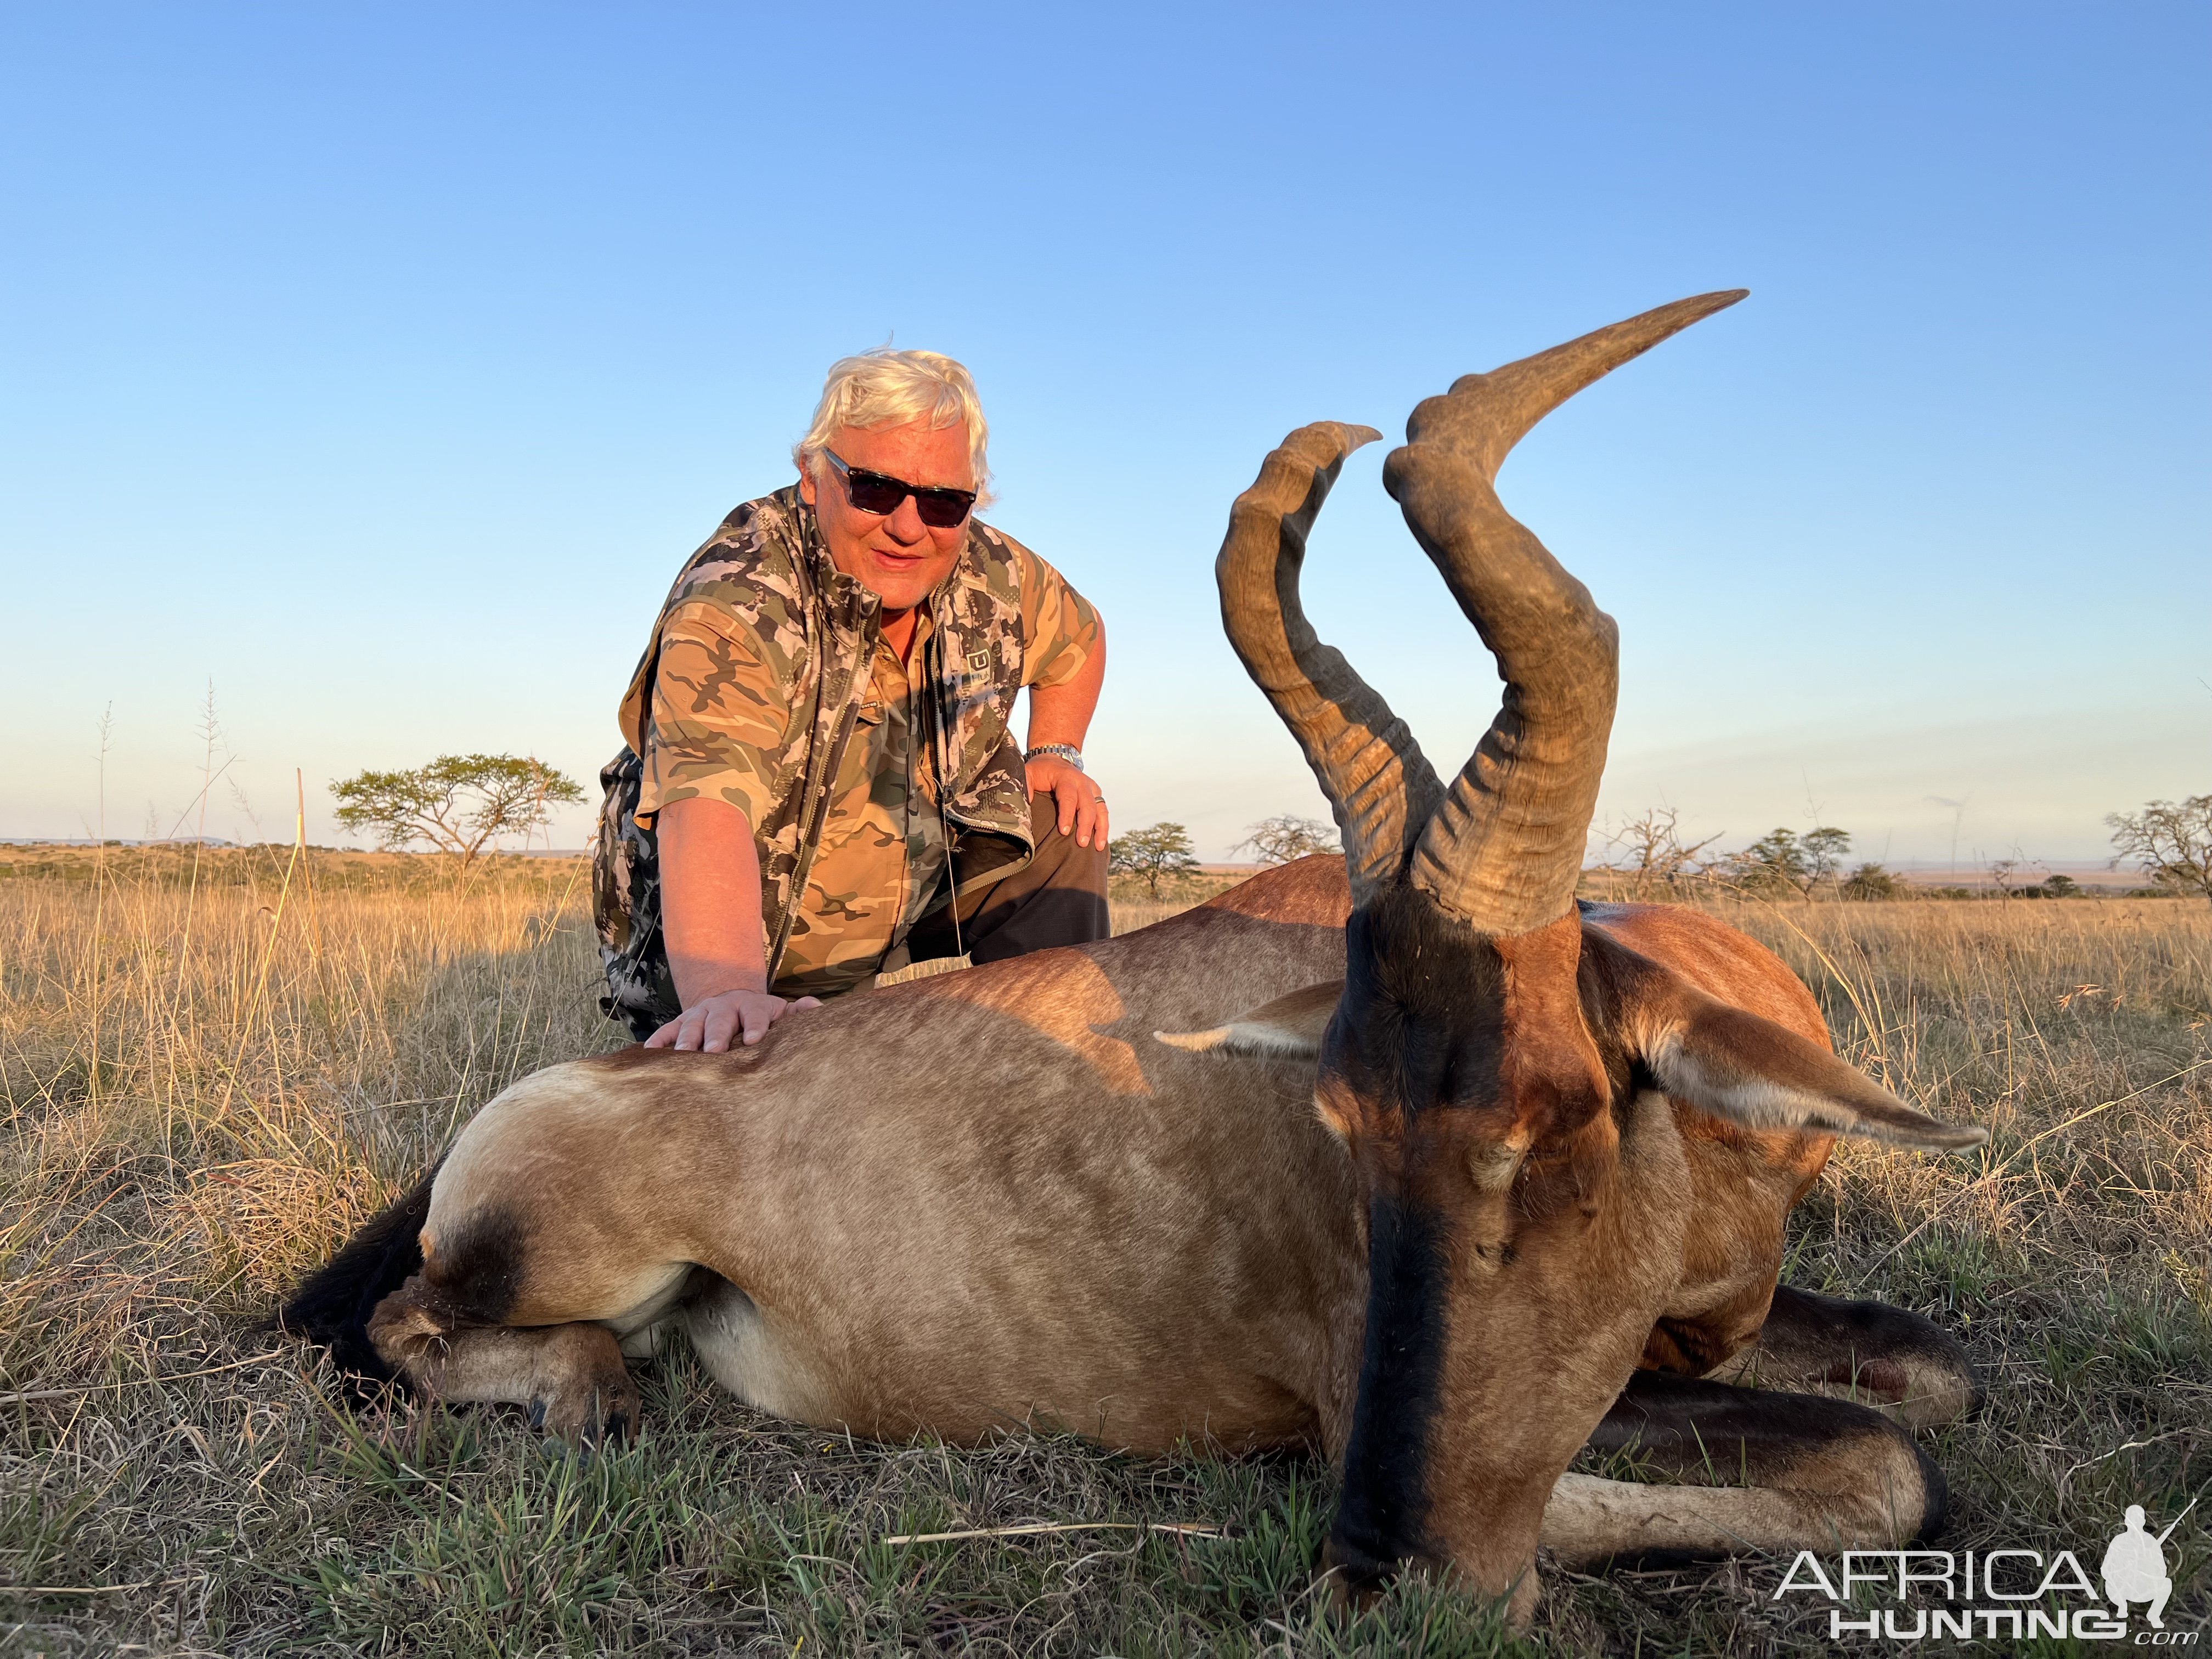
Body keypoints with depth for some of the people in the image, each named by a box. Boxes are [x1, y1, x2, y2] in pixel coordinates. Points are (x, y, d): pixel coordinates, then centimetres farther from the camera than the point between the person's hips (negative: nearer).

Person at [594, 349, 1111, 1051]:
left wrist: (1056, 752, -2)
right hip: (732, 951, -6)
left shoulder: (993, 573, -9)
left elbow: (1079, 638, 15)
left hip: (916, 891, 6)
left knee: (1063, 833, -4)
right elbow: (710, 807, -47)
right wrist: (726, 993, -64)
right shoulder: (735, 605, -30)